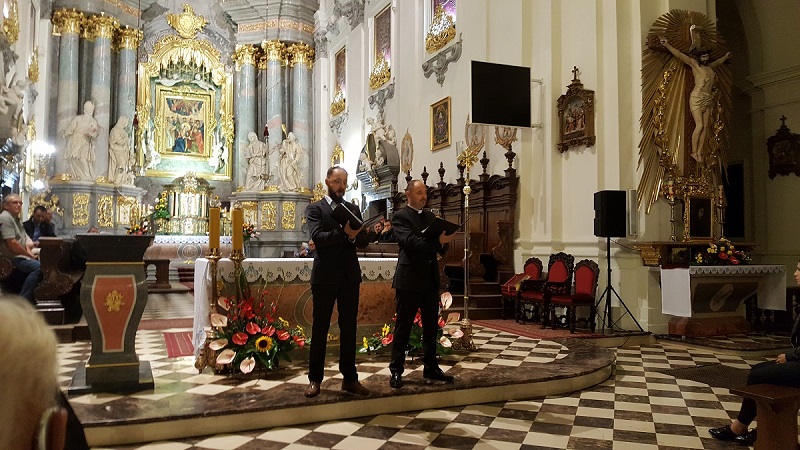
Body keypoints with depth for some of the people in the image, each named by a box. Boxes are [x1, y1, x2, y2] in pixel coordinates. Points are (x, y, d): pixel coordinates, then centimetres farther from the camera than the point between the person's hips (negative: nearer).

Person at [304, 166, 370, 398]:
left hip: (350, 276, 4)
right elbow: (317, 237, -15)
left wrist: (354, 236, -17)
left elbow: (363, 241, 5)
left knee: (349, 328, 7)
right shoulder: (315, 208, 2)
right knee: (320, 328, 4)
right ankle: (315, 379, 14)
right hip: (325, 276, -4)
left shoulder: (353, 209, 14)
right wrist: (344, 233, -26)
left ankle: (349, 378, 16)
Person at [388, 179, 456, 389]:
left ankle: (431, 368, 23)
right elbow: (409, 242, -20)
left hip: (430, 279, 7)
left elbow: (441, 247, 12)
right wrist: (437, 241, -29)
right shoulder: (400, 217, -4)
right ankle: (396, 371, 8)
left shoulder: (431, 217, 16)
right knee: (403, 326, 0)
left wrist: (444, 242, -12)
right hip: (409, 279, -6)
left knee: (431, 326, 12)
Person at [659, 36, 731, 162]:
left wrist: (725, 57, 62)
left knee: (705, 126, -3)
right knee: (699, 125, -15)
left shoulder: (710, 66, 21)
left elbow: (718, 62, 45)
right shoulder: (694, 63, 2)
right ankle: (694, 152, -10)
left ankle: (699, 152, -3)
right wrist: (667, 45, -16)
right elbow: (679, 55, -7)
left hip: (707, 99, 7)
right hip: (697, 98, -7)